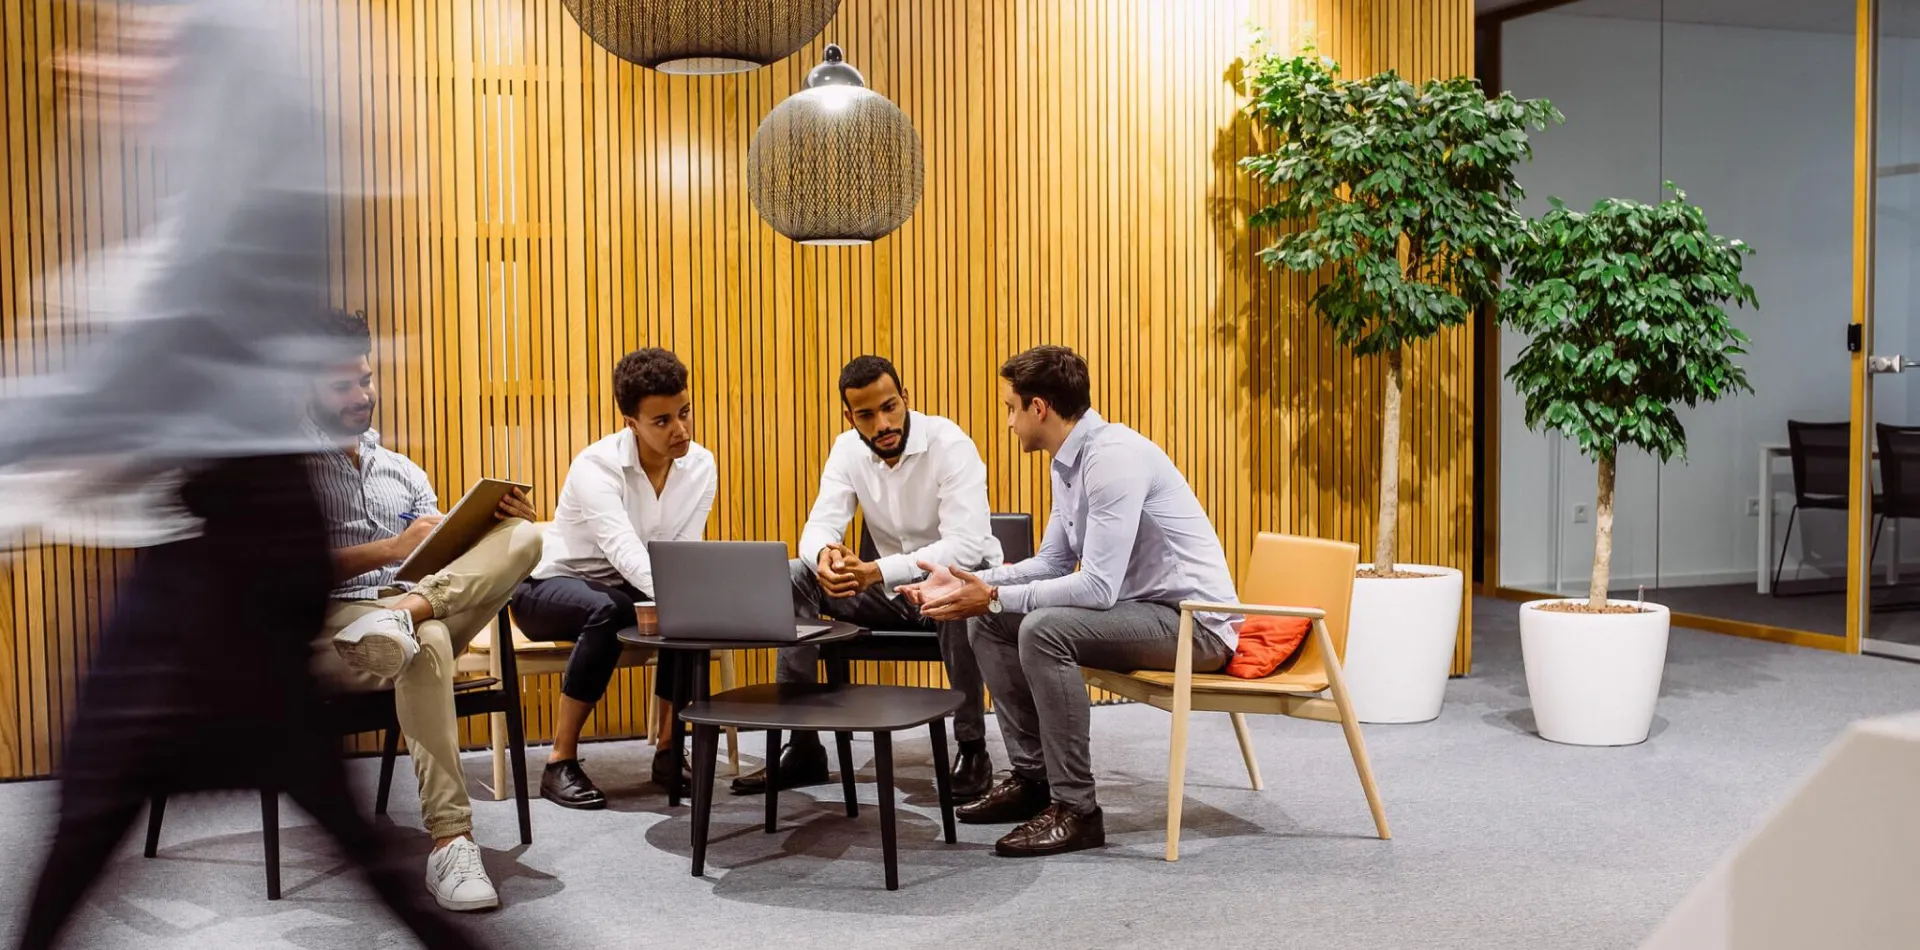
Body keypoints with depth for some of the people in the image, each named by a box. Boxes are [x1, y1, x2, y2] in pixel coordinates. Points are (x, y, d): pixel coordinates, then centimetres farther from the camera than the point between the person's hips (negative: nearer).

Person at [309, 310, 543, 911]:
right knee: (427, 644, -41)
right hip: (326, 629, -5)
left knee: (523, 538, -19)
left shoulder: (402, 471, 25)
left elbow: (450, 556, 17)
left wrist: (495, 525, -5)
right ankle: (450, 844, -45)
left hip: (428, 597, 5)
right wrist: (391, 549, -20)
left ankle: (409, 611, -42)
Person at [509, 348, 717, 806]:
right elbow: (626, 551, -42)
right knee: (604, 610, -38)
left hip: (627, 589, 5)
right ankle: (561, 762, -25)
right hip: (551, 586, -4)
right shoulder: (596, 467, -27)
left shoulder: (701, 466, -10)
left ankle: (668, 750, -11)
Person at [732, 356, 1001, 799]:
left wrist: (878, 572, -41)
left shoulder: (951, 445, -20)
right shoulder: (848, 450, -3)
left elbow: (966, 545, -30)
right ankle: (802, 747, -9)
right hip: (893, 590, 6)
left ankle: (972, 749, -23)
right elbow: (820, 524, -11)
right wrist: (825, 554, -38)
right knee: (790, 578, -13)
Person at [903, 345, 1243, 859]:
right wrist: (968, 583, 3)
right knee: (988, 623, 5)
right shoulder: (1069, 463, 8)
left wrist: (994, 597, -22)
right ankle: (1032, 776, 13)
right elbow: (1053, 562, 15)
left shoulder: (1114, 456, -22)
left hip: (1195, 622, -10)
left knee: (1044, 629, -30)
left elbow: (1098, 588, -28)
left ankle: (1075, 808, -18)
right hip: (1140, 610, 10)